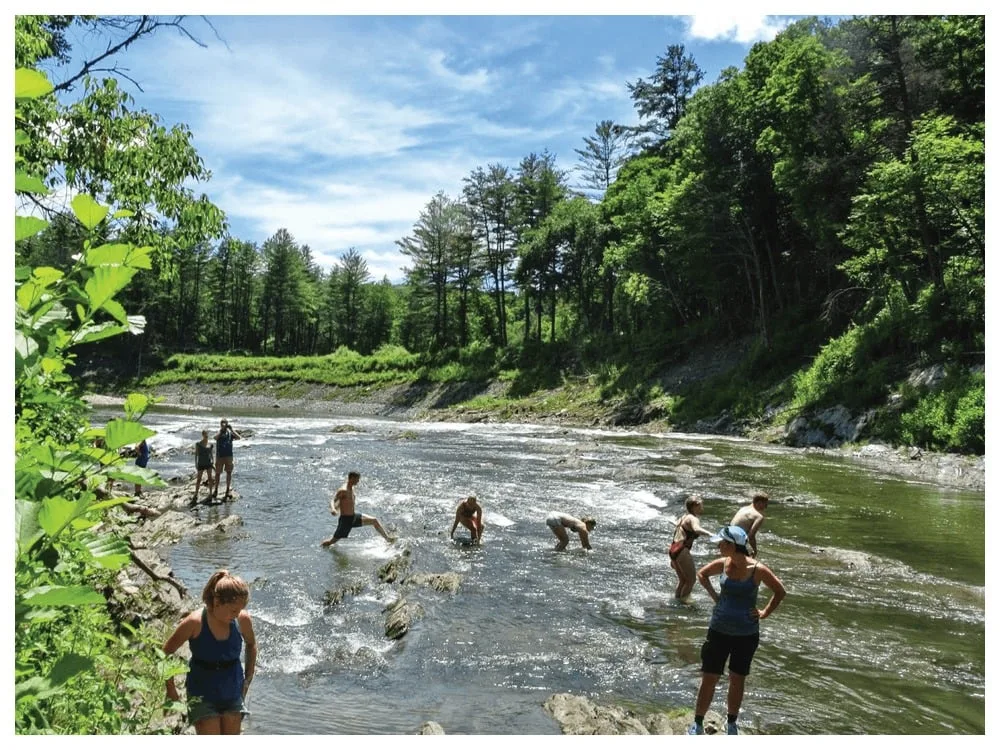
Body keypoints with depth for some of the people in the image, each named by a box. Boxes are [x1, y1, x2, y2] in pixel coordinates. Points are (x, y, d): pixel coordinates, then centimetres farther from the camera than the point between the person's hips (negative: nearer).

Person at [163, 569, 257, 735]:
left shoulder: (243, 619, -14)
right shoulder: (195, 622, -23)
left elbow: (251, 644, 9)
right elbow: (166, 652, -8)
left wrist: (248, 678, 8)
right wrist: (170, 688, -2)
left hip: (233, 692, 3)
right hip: (202, 695, -3)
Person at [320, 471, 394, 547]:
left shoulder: (351, 488, 6)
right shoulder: (343, 490, -22)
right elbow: (332, 501, -32)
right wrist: (333, 509, -51)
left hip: (354, 517, 9)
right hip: (345, 519, -9)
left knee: (374, 521, 5)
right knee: (333, 541, 2)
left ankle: (387, 538, 13)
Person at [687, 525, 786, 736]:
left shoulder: (758, 570, -16)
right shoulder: (722, 564, -8)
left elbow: (780, 591, -1)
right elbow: (702, 574, 13)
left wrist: (764, 613, -3)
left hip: (746, 635, -1)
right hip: (719, 630, 1)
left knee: (737, 680, 14)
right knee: (709, 679, 4)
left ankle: (731, 723, 33)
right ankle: (698, 724, 17)